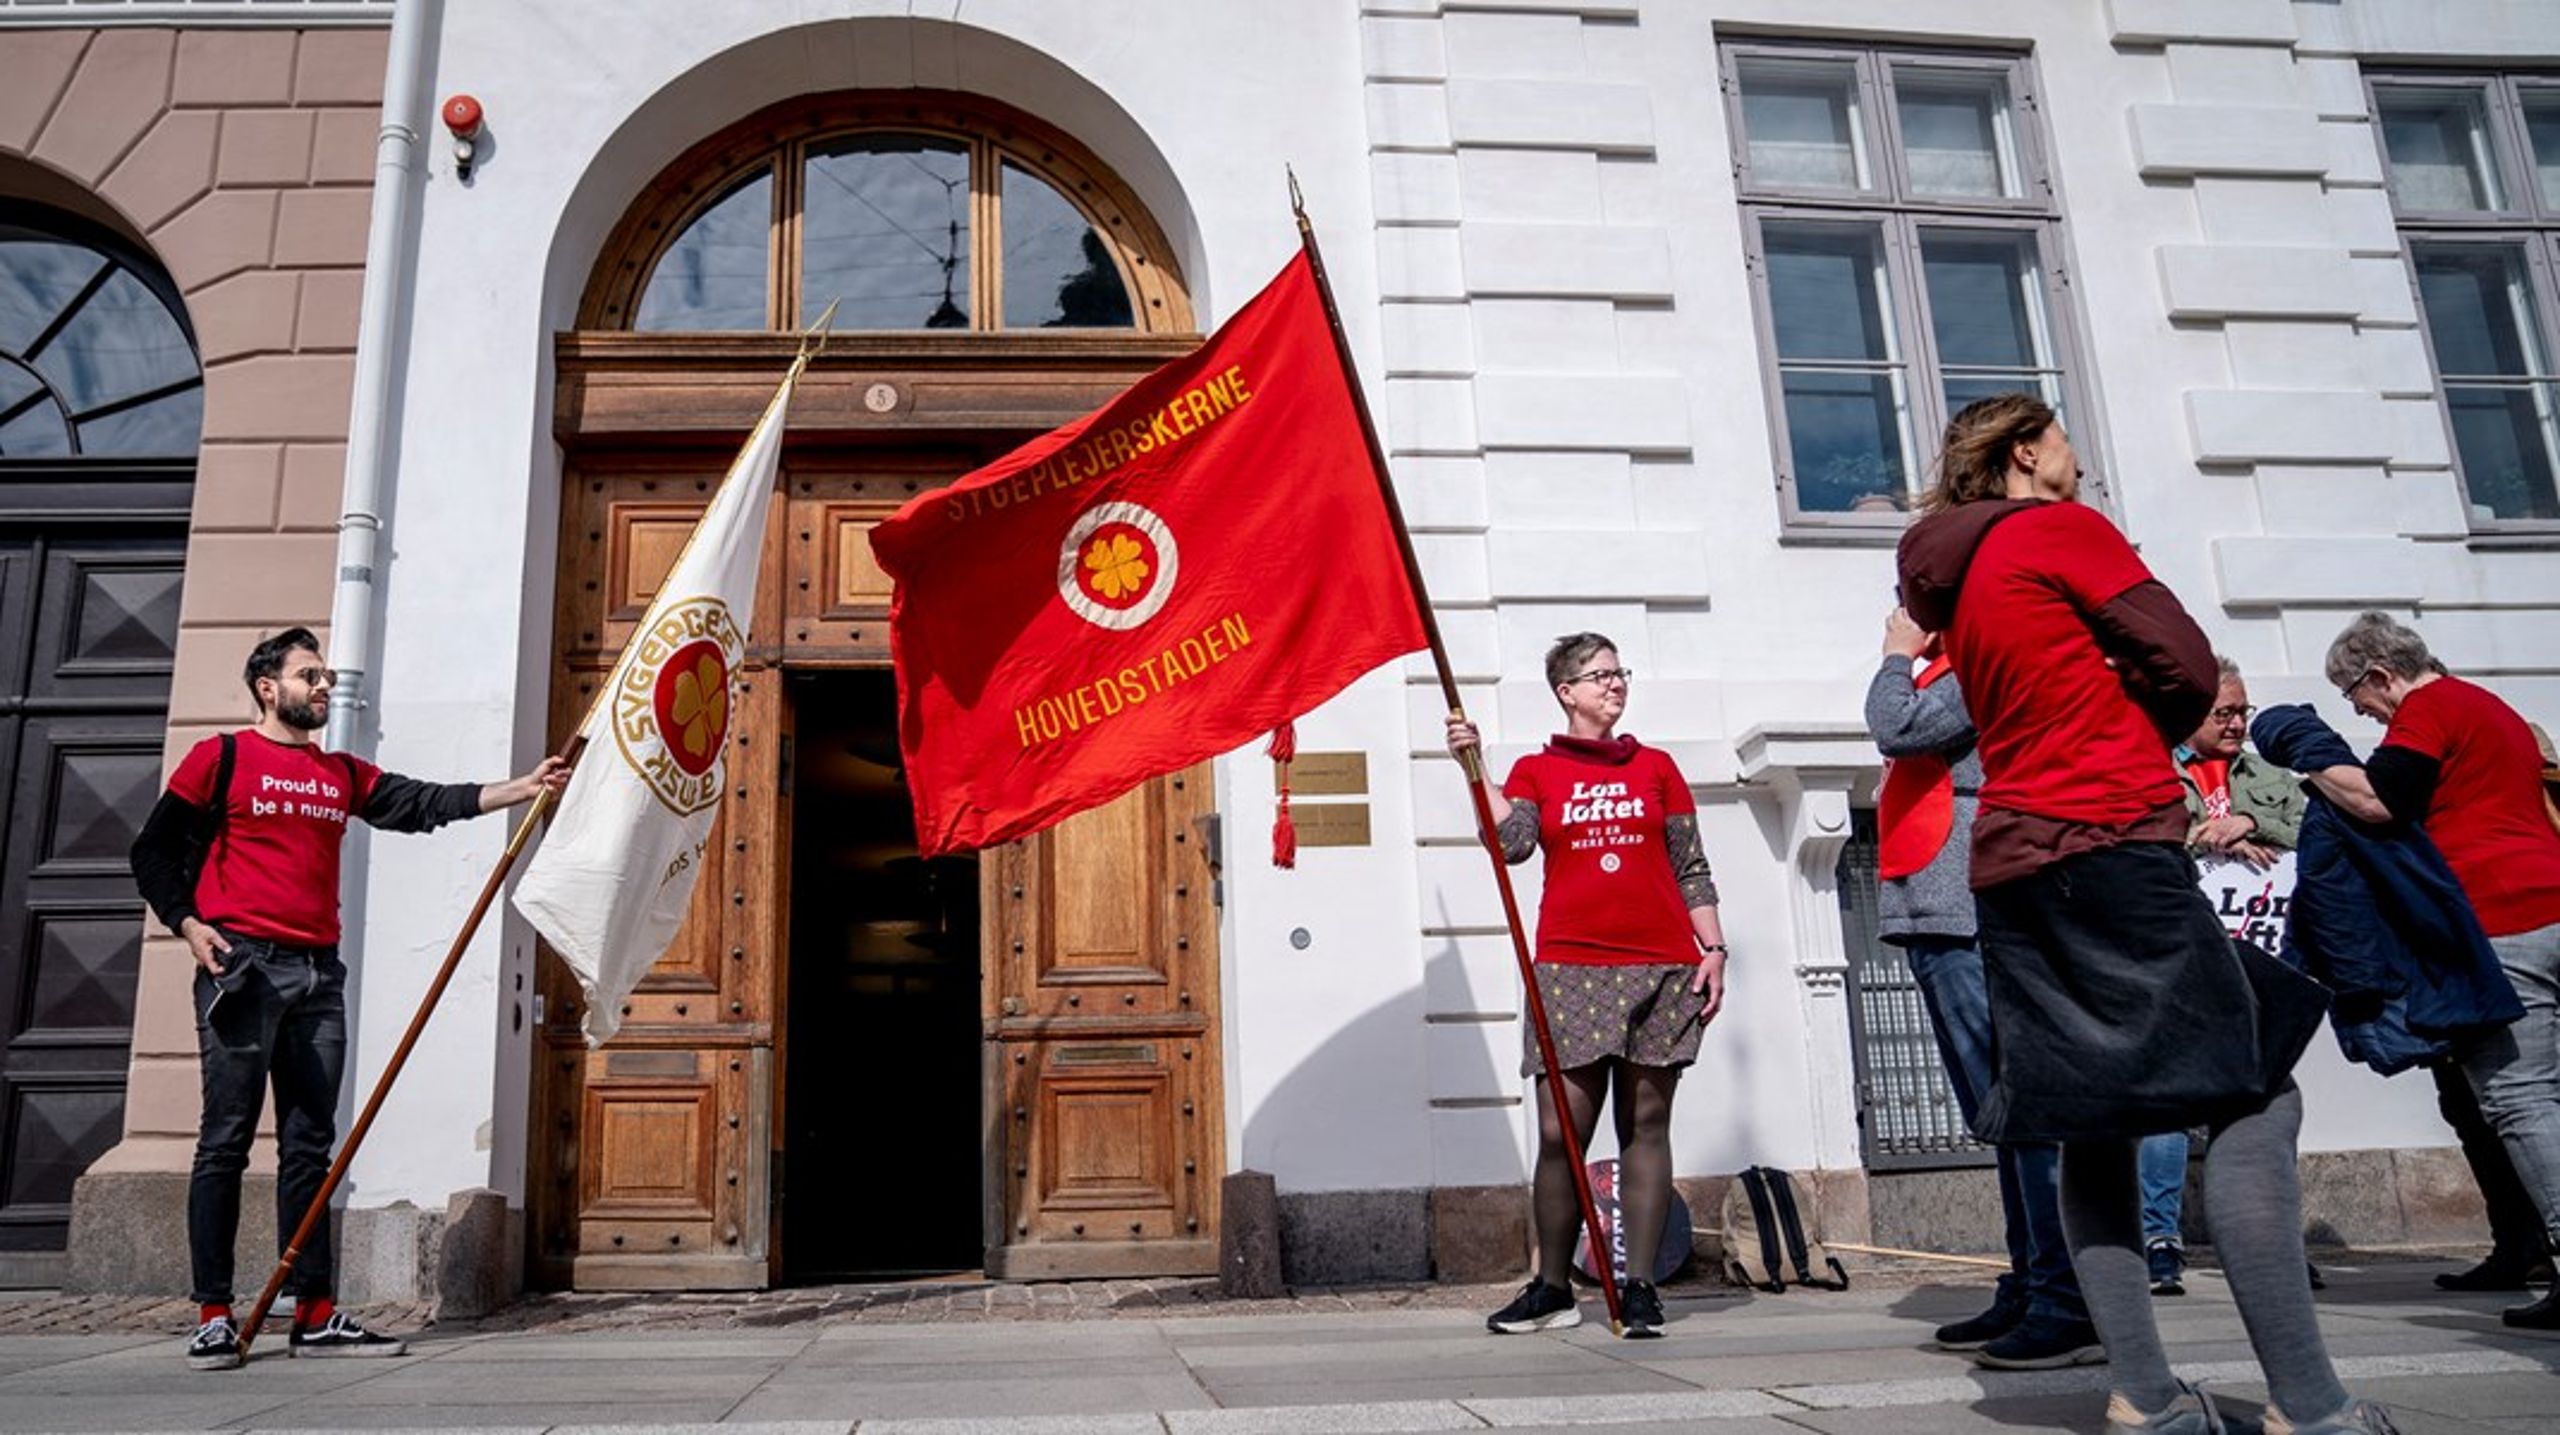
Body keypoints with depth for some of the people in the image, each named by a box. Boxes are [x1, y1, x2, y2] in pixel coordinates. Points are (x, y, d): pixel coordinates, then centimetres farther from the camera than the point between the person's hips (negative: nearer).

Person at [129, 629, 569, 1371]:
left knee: (310, 1144, 4)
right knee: (226, 1139, -4)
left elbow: (425, 804, 9)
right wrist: (187, 924, -10)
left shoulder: (344, 774, 17)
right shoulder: (221, 757, 4)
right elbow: (154, 851, 4)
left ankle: (316, 1315, 7)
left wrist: (522, 787, 0)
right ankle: (213, 1316, 1)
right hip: (241, 965, -5)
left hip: (318, 974, 5)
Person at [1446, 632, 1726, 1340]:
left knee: (1646, 1125, 3)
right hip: (1571, 967, -1)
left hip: (1660, 968, 1)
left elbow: (1692, 869, 12)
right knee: (1561, 1131, -3)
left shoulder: (1655, 766, 14)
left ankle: (1640, 1288, 9)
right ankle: (1552, 1288, 9)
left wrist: (1713, 948, 4)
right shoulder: (1535, 771, 10)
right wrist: (1474, 765, -13)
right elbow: (1511, 842, -8)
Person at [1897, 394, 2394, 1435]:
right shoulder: (2059, 527, -2)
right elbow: (2188, 667, -5)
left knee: (2093, 1123, 6)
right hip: (2110, 843, -8)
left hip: (2015, 861, 8)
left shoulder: (1955, 577, 20)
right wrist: (2140, 749, 11)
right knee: (2253, 1098, -7)